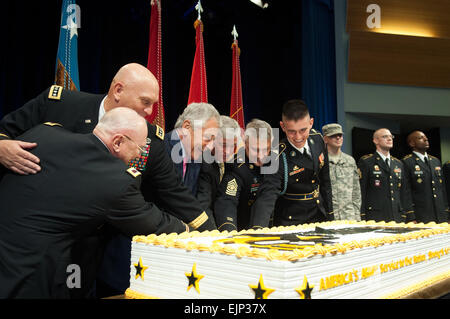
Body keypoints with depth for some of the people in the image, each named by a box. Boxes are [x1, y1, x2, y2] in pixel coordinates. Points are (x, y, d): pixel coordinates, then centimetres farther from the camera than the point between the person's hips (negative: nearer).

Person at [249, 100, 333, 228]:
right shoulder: (278, 156, -26)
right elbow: (267, 195, -37)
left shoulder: (317, 138, -8)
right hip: (291, 221, -6)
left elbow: (324, 179, 5)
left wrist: (330, 213, 8)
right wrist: (257, 228, -54)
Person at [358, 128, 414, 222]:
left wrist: (410, 218, 12)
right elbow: (360, 192, -6)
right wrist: (361, 219, -11)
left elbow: (405, 192, 18)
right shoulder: (365, 162, 0)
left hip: (398, 218, 5)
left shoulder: (398, 163, 18)